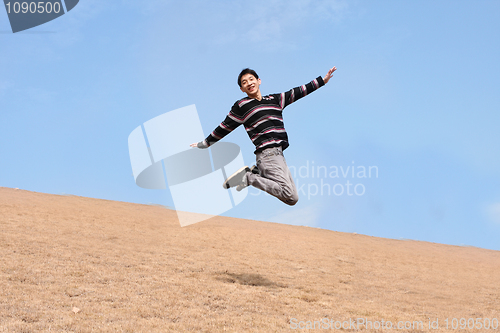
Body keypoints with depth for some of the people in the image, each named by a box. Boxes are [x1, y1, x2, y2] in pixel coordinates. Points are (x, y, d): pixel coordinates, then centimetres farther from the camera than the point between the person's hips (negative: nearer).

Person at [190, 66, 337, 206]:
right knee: (291, 197, -19)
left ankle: (257, 172, 7)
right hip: (268, 153, -7)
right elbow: (225, 128, 13)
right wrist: (205, 143, 17)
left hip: (279, 154, 7)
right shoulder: (242, 105, 7)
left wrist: (323, 80, 25)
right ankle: (249, 178, -6)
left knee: (293, 197, -2)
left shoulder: (274, 99, 22)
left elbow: (298, 92, 26)